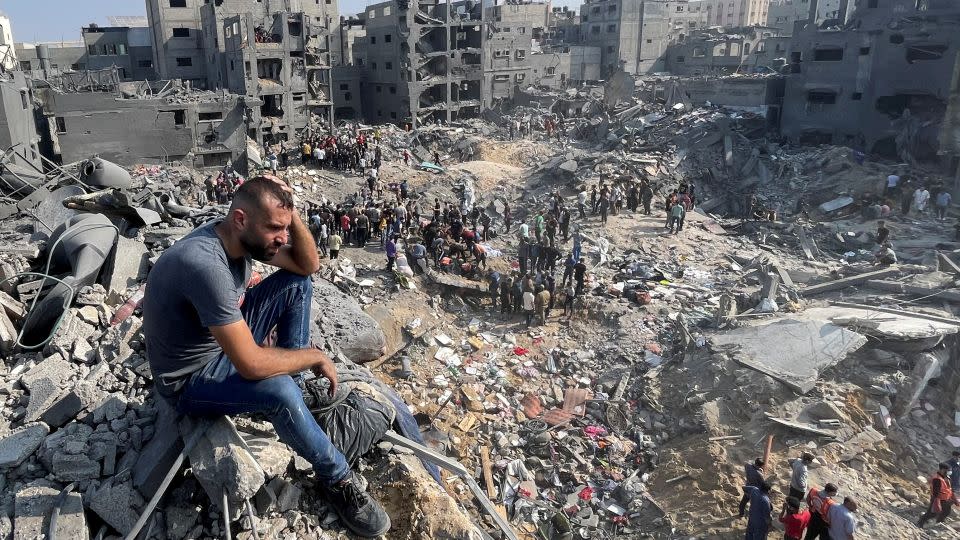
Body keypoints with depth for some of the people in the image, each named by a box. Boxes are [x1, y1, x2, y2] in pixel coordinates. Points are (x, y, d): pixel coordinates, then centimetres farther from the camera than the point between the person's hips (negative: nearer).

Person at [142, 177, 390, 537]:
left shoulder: (243, 236, -11)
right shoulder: (206, 264, -37)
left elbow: (309, 265, -1)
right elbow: (251, 365, -37)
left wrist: (288, 212, -18)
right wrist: (314, 356, -21)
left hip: (225, 340, 8)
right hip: (190, 380, -8)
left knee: (297, 284, -1)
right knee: (281, 391, -34)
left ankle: (294, 374, 6)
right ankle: (336, 479, -8)